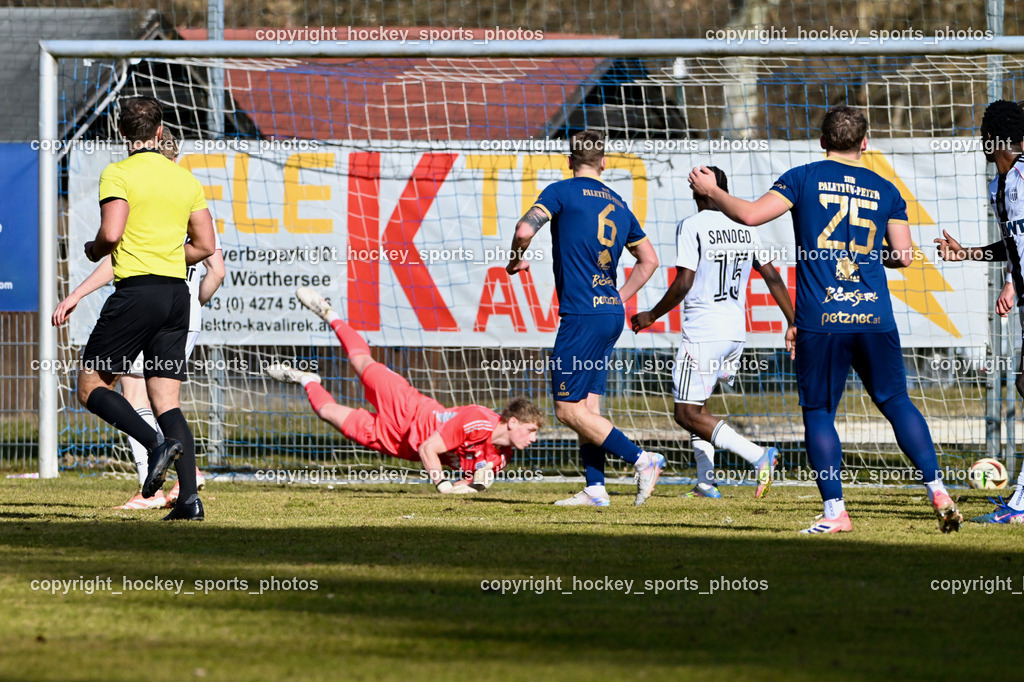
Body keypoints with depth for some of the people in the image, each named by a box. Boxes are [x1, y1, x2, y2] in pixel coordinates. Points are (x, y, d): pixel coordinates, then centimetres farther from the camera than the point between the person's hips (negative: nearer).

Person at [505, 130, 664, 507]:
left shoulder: (562, 192, -4)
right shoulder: (618, 205, 15)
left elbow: (524, 230, -17)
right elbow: (649, 260, 22)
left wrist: (515, 260, 3)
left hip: (582, 316, -7)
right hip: (611, 313, 8)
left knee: (569, 410, -5)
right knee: (588, 405, 11)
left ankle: (640, 458, -12)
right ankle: (595, 488, 7)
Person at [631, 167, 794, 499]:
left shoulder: (691, 227, -10)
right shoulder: (744, 229, 9)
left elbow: (683, 284, -16)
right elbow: (773, 277, 10)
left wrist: (652, 316, -2)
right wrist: (794, 325, 15)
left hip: (703, 333, -7)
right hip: (736, 332, 7)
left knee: (688, 414, -5)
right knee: (695, 405, 21)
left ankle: (757, 456, -21)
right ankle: (706, 483, 14)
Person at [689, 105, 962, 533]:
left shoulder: (805, 178, 2)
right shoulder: (885, 190, 10)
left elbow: (751, 214, -6)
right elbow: (904, 256, 8)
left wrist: (710, 191, 10)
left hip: (820, 321, -2)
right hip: (875, 319, 2)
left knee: (819, 413, 6)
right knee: (896, 402, 13)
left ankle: (835, 511, 0)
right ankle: (937, 491, 4)